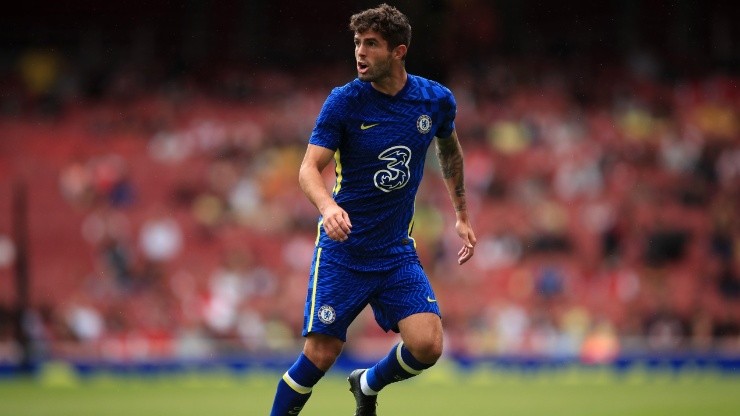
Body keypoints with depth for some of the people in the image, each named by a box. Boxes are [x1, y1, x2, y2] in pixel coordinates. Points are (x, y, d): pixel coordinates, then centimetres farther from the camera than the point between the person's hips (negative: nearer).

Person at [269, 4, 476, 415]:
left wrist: (462, 215, 24)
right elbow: (310, 168, -16)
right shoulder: (344, 102, -11)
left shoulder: (436, 100, -1)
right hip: (342, 250, -3)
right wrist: (328, 206, -37)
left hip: (397, 251, 3)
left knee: (427, 346, -12)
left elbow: (450, 150, 20)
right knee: (321, 353, -9)